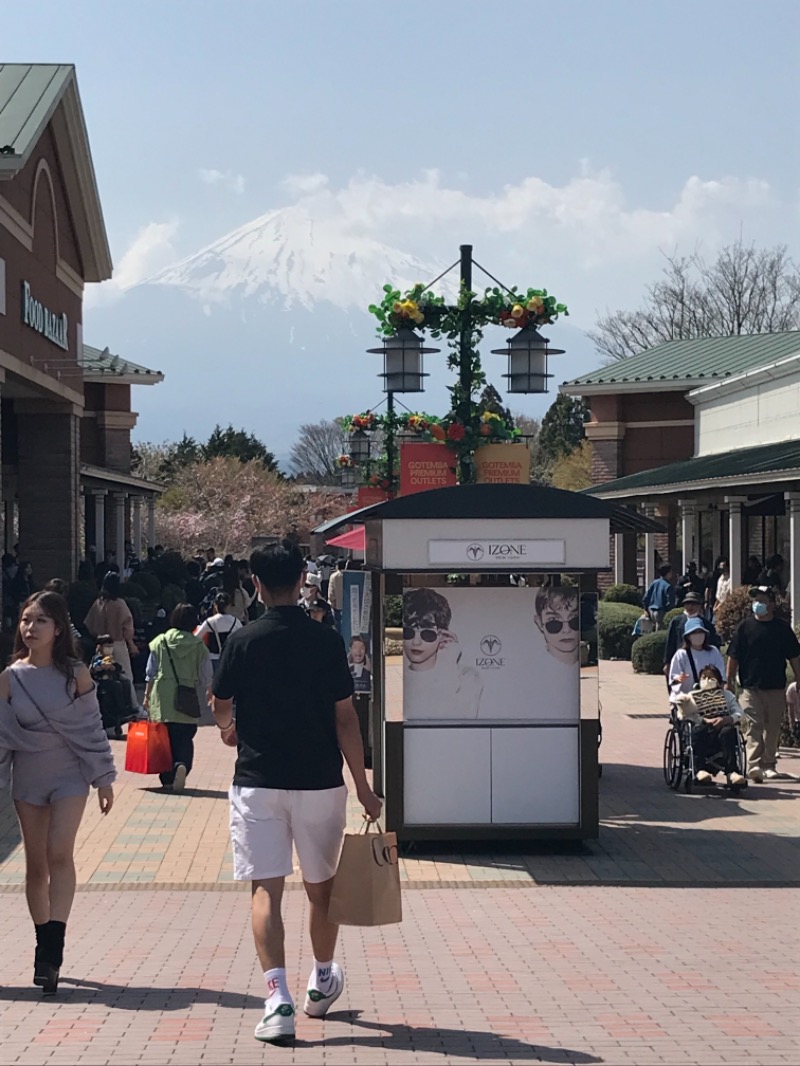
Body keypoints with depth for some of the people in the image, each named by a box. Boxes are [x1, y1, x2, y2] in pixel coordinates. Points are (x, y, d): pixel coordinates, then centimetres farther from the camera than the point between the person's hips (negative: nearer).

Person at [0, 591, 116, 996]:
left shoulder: (75, 675, -6)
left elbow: (92, 728, 0)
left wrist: (104, 778, 1)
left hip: (69, 774, -2)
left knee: (60, 854, -18)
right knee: (36, 866, 7)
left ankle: (52, 950, -21)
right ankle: (44, 951, 20)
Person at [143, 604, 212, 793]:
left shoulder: (160, 642, 2)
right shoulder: (198, 646, 0)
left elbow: (150, 673, 5)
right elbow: (206, 675, 7)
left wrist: (147, 695, 15)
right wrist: (209, 690, 27)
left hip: (162, 698, 1)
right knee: (185, 738, 4)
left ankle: (168, 778, 11)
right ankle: (182, 765, -24)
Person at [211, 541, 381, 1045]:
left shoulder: (244, 641, -4)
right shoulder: (326, 641, -5)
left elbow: (220, 705, 10)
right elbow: (345, 719, -6)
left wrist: (230, 729, 34)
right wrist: (363, 787, 0)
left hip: (257, 781, -1)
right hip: (319, 781, 1)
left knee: (266, 890, -2)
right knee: (321, 886, 17)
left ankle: (278, 999, -15)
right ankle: (322, 983, 34)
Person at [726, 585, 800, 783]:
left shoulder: (782, 628, 6)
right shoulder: (745, 626, 2)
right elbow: (733, 657, 2)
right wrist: (729, 682, -2)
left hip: (776, 687, 2)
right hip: (751, 687, -2)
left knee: (773, 728, 9)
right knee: (753, 726, -12)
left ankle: (769, 765, 21)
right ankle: (753, 765, -20)